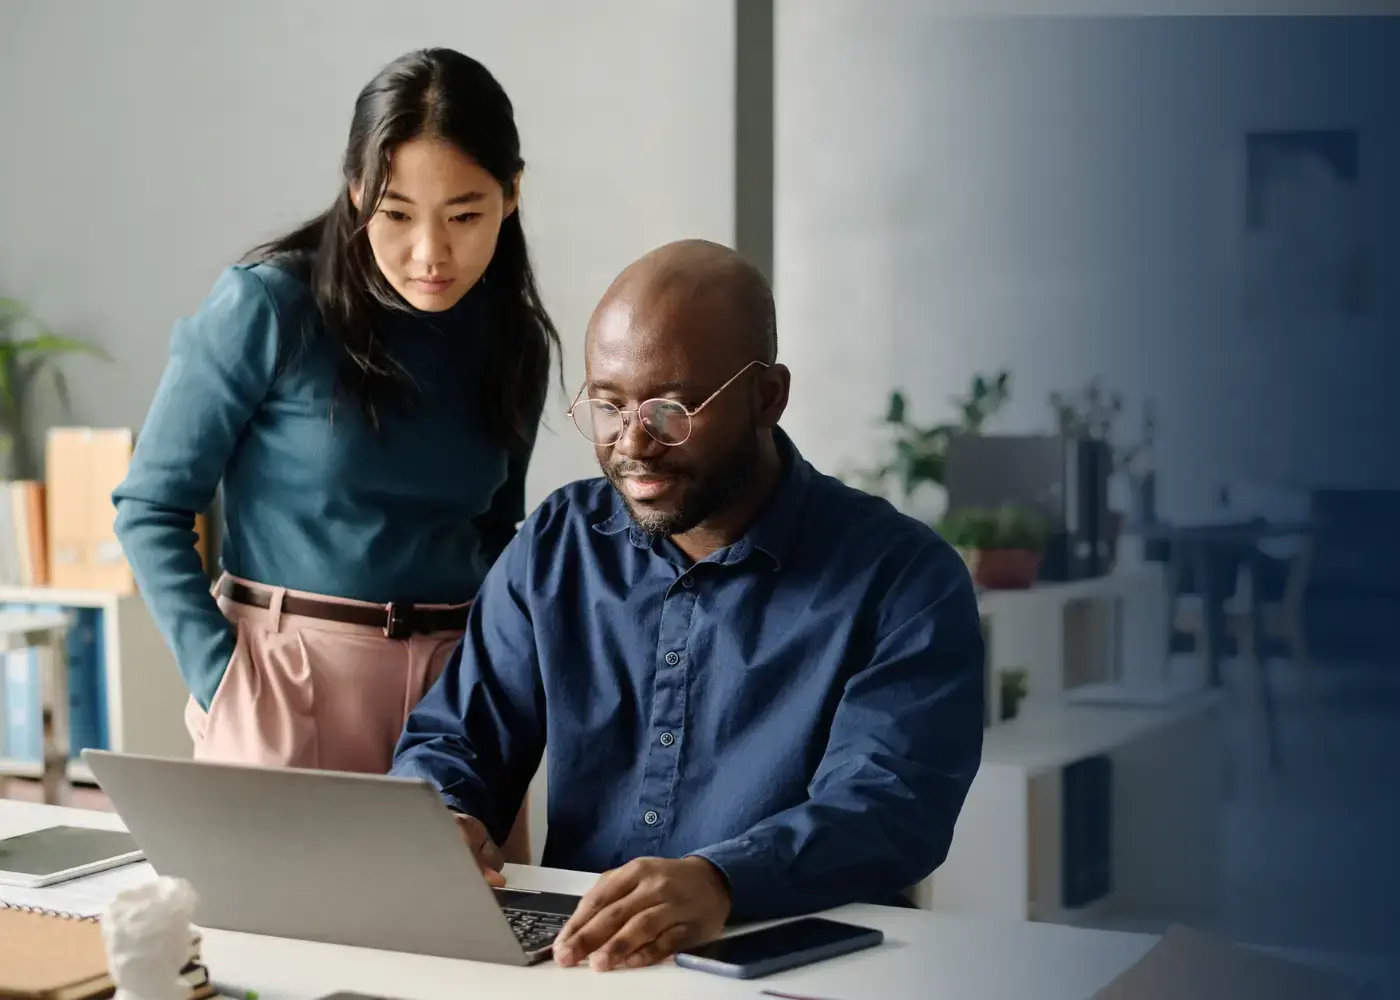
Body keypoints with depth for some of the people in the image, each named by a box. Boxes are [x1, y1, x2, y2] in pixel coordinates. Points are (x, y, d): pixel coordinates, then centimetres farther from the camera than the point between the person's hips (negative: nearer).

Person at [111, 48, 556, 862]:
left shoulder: (514, 337, 5)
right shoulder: (268, 307, -9)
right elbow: (152, 507, -5)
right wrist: (221, 682, -12)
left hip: (455, 688, 4)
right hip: (291, 679, -4)